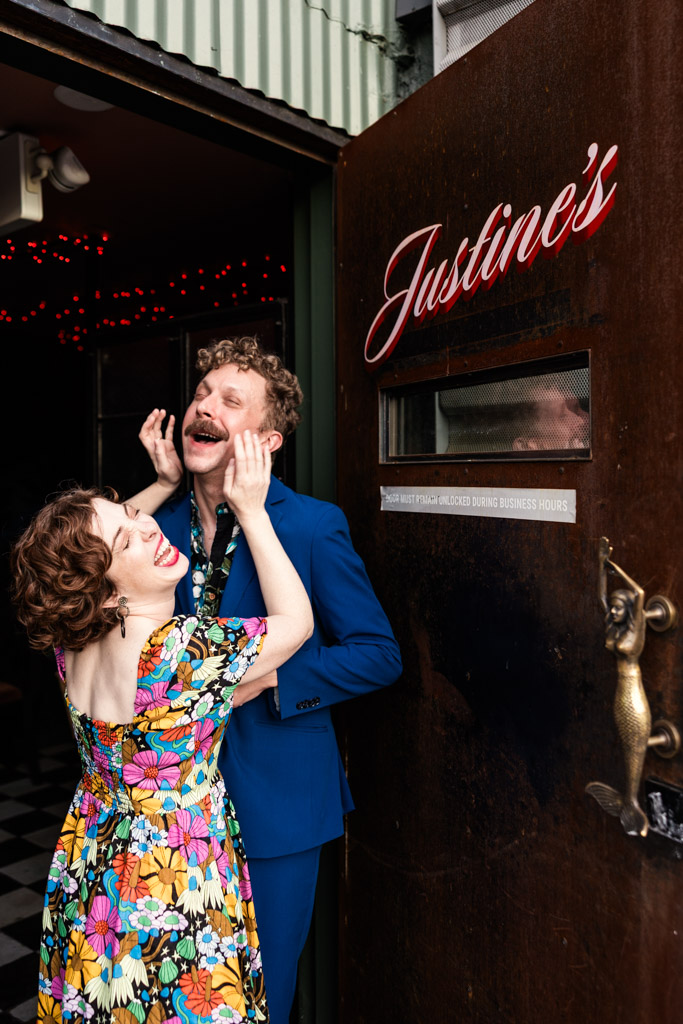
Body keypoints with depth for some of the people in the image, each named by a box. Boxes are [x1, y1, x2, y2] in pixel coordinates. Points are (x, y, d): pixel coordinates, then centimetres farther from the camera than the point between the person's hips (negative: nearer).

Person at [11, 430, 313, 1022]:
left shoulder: (75, 640, -12)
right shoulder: (183, 651, -33)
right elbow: (297, 621, -18)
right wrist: (251, 510, -17)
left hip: (88, 865, 7)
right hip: (175, 881, -7)